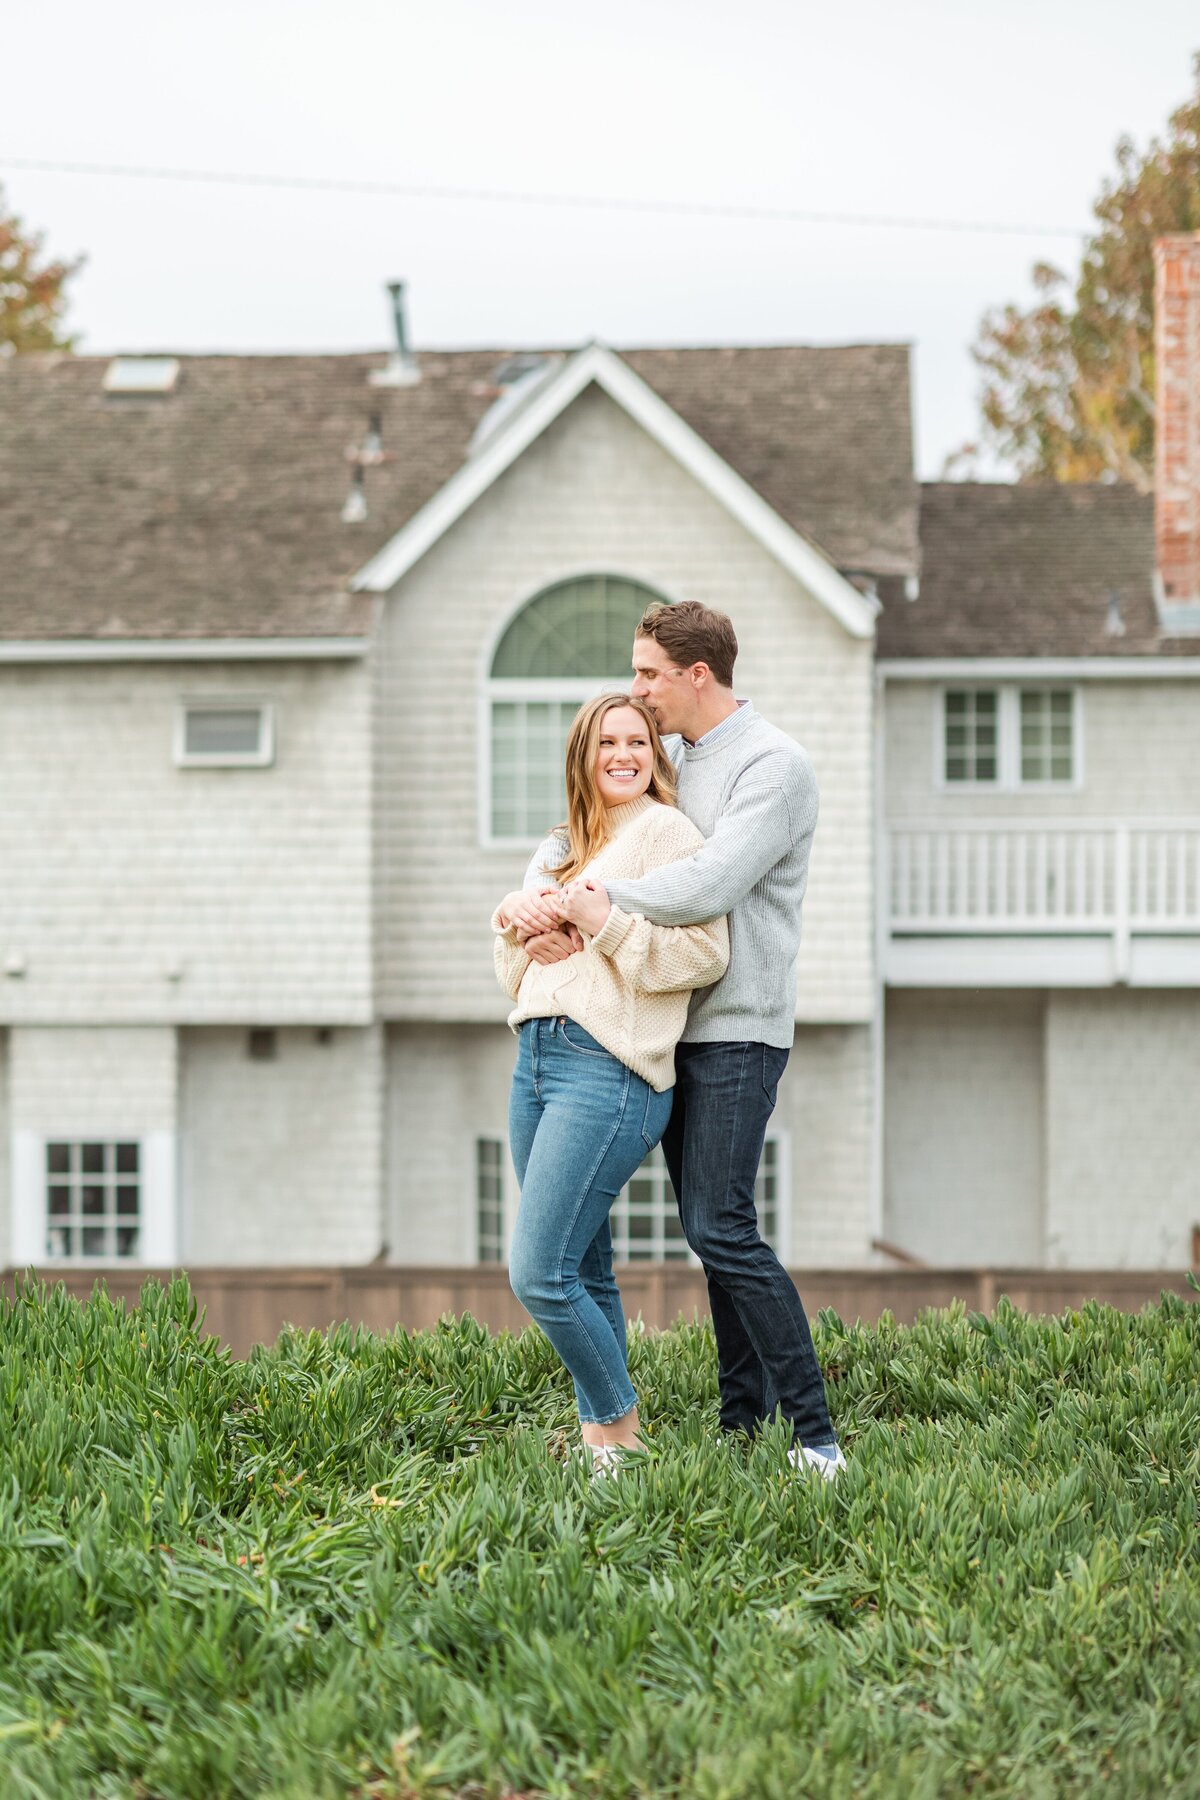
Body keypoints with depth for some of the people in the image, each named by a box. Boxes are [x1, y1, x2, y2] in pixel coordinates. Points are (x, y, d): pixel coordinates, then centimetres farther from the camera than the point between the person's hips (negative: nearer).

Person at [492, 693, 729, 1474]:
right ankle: (601, 1437, 16)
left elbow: (707, 953, -13)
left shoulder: (665, 830, -3)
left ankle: (618, 1429, 2)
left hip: (610, 1072, -8)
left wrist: (608, 925, -18)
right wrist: (511, 921, 5)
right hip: (536, 1059, 8)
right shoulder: (561, 849, 22)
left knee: (539, 1274, -13)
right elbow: (522, 976, 24)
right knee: (585, 1275, 10)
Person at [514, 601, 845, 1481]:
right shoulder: (679, 766, 17)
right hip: (677, 1025, 8)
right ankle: (745, 1419, 15)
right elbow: (629, 868, 13)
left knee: (720, 1227, -14)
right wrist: (555, 916, -8)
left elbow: (709, 885, -24)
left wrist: (591, 897, -17)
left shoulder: (774, 767, -11)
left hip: (738, 1029, -8)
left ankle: (816, 1434, -11)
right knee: (713, 1226, 9)